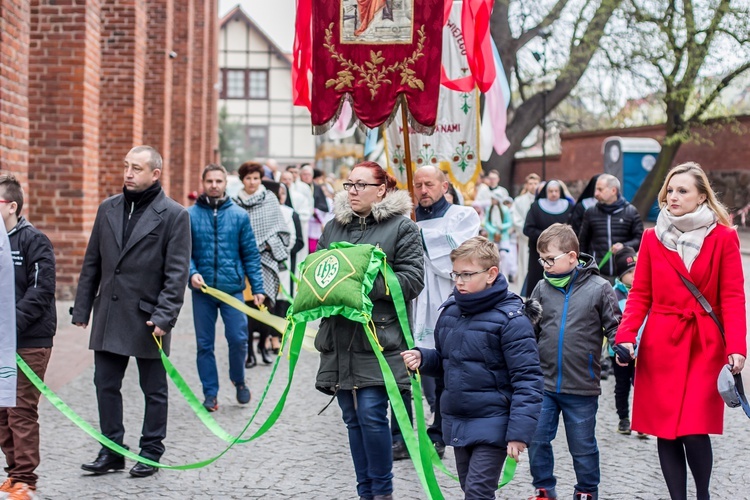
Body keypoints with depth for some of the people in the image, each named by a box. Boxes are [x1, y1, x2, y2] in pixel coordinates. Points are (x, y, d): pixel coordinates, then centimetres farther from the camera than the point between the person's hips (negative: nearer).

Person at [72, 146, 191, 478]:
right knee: (105, 385, 8)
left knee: (154, 390, 7)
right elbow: (92, 264, 12)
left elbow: (177, 272, -9)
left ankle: (151, 453, 18)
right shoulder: (108, 209, 9)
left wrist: (164, 316, -16)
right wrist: (82, 309, 8)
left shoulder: (173, 214, -6)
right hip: (109, 316, 5)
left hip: (148, 318, -5)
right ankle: (111, 452, 18)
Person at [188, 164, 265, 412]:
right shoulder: (190, 215, 0)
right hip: (202, 290, 0)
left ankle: (238, 380, 22)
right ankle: (210, 393, 17)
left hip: (232, 288, 0)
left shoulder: (239, 215, 3)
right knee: (204, 344, 6)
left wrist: (257, 288, 1)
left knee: (238, 339, -4)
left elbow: (251, 254, 5)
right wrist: (192, 272, -17)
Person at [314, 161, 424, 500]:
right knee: (353, 419, 9)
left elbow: (411, 279, -8)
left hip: (379, 338, -5)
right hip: (340, 340, 6)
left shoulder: (402, 228, -1)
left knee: (371, 415, -11)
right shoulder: (333, 227, 15)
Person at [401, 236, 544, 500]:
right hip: (457, 423, 7)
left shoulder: (510, 319, -15)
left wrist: (519, 431, -22)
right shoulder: (450, 311, 6)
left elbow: (528, 379, -17)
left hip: (491, 426, -7)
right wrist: (422, 358, -2)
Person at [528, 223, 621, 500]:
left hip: (581, 387, -3)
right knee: (537, 439, 7)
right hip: (544, 383, 3)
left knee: (583, 445, 10)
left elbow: (614, 326, -1)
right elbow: (531, 329, 11)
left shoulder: (599, 288, -6)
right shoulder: (543, 288, 3)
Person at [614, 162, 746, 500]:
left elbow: (732, 297, -3)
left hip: (705, 346, -2)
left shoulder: (723, 238, 1)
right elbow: (640, 295, 6)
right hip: (661, 345, 2)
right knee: (665, 432, 2)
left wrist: (736, 347, -15)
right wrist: (626, 336, -9)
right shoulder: (653, 238, 7)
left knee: (694, 431, -9)